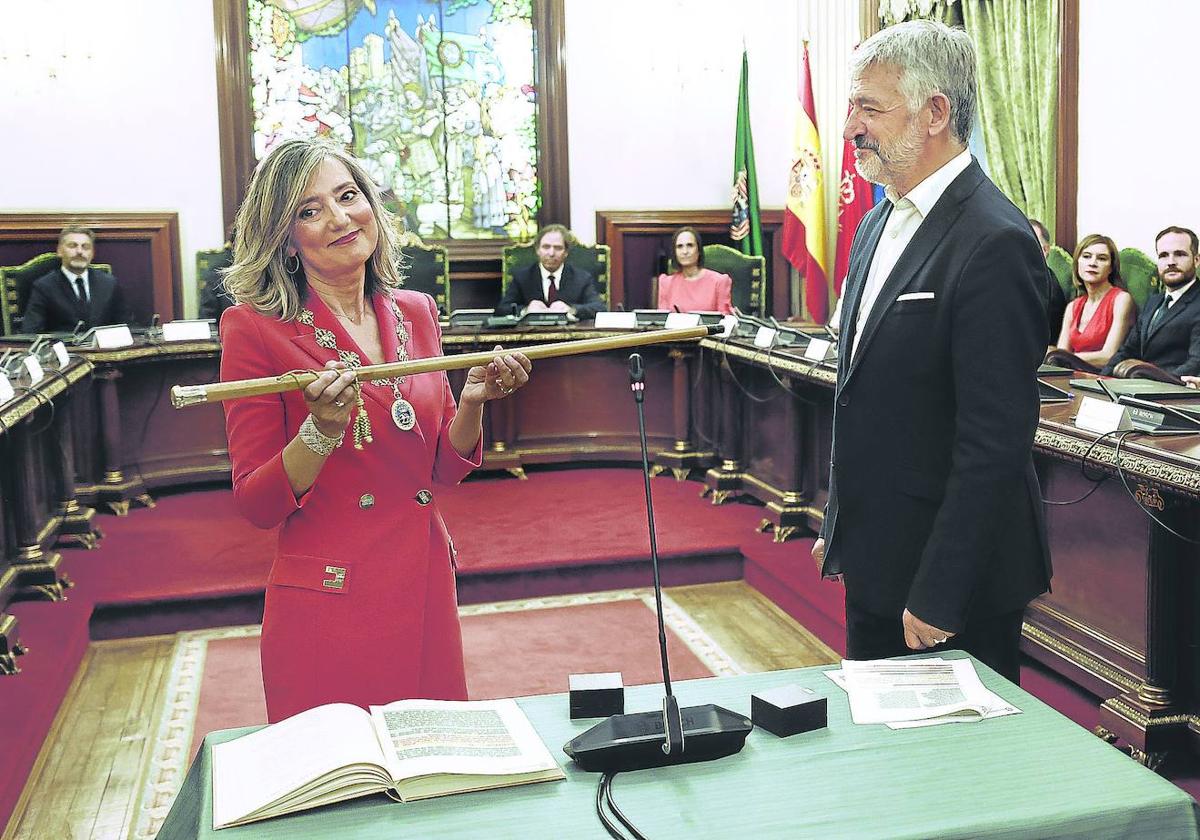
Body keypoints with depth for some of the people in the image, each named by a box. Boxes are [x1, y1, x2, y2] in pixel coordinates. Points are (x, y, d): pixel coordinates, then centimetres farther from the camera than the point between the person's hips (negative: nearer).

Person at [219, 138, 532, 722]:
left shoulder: (415, 313, 6)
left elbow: (444, 470, 10)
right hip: (327, 603, -4)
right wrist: (323, 430, -24)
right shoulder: (254, 327, -8)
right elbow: (255, 505, -9)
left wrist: (472, 404, -7)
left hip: (426, 588, 5)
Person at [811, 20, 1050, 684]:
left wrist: (938, 597, -20)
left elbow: (995, 442, -22)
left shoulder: (994, 243, -20)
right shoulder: (878, 223, 9)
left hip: (955, 578, -8)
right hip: (874, 565, 8)